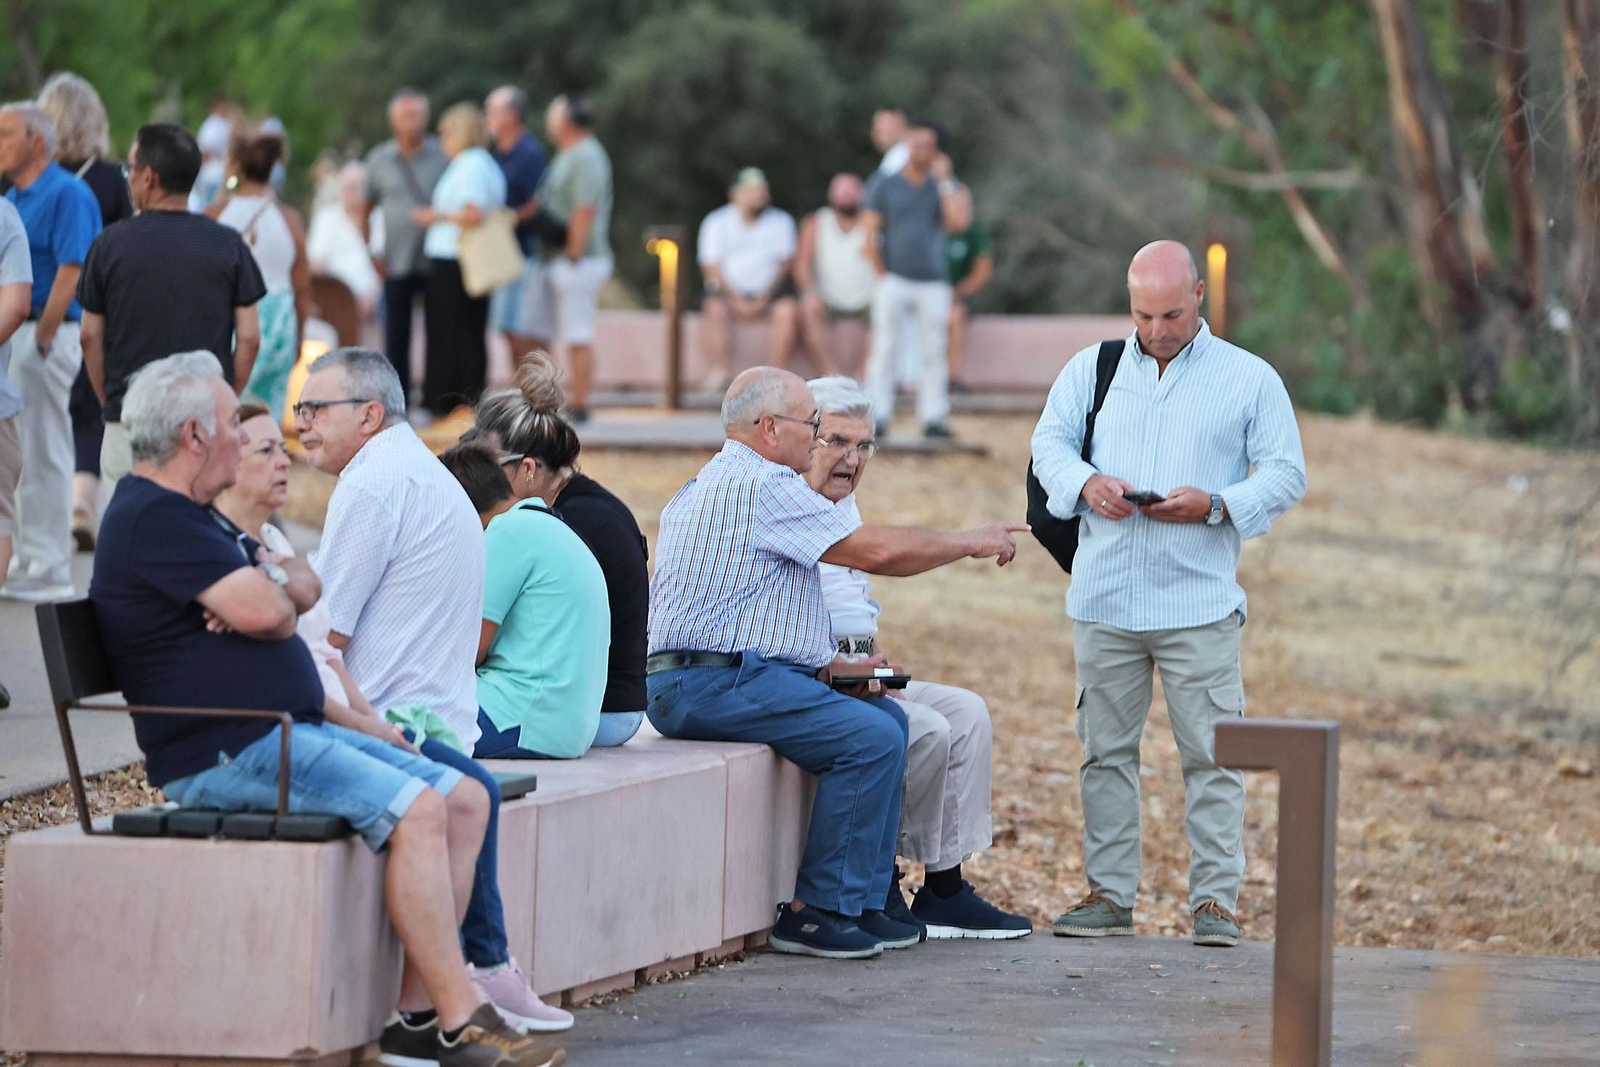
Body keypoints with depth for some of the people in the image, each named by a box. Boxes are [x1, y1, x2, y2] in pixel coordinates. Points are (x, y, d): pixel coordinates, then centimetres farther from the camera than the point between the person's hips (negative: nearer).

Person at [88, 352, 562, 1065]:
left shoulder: (186, 515, 23)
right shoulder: (152, 518, -12)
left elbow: (304, 588, 19)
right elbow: (265, 613, -21)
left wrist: (266, 586, -6)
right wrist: (269, 593, 5)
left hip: (294, 732, 11)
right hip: (227, 755, -11)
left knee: (464, 800, 0)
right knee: (415, 809, -25)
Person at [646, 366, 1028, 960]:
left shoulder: (705, 487, 23)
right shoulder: (761, 485, -12)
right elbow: (878, 551, -14)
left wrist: (825, 669, 14)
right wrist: (971, 543, 1)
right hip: (712, 685, -11)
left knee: (886, 717, 13)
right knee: (872, 737, -19)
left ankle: (861, 903, 10)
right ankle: (813, 912, -14)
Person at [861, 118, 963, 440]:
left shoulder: (943, 186, 9)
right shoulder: (886, 185, 4)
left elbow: (954, 221, -8)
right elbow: (871, 235, 3)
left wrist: (944, 181, -9)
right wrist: (882, 275, -2)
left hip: (932, 283, 1)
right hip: (894, 280, -1)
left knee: (933, 353, 1)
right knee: (884, 348, -5)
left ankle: (933, 417, 4)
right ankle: (877, 416, -2)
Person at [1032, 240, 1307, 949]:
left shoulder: (1250, 379, 6)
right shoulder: (1090, 370, 14)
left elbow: (1286, 475, 2)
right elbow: (1049, 440, 8)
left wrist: (1215, 505, -14)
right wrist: (1087, 483, -14)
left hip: (1199, 603, -3)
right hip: (1104, 598, 3)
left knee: (1210, 753, -5)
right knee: (1106, 749, 5)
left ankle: (1215, 899, -2)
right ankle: (1109, 893, 11)